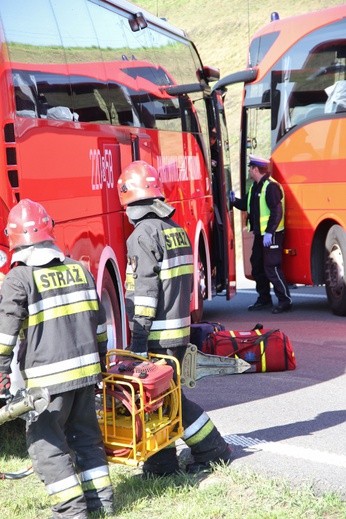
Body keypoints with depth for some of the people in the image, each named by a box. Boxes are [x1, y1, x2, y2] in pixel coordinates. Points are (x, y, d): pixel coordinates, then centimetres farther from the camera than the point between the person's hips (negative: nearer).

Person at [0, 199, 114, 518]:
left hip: (49, 376, -6)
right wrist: (100, 358, 25)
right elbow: (98, 321, 16)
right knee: (86, 434, 18)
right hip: (86, 368, 6)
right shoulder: (77, 269, 10)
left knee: (45, 441, 4)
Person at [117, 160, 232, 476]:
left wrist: (139, 335, -19)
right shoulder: (175, 229, 12)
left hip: (157, 333, -9)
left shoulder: (144, 233, -14)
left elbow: (146, 289, -19)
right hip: (179, 328, 9)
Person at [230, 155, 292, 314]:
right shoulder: (255, 187, 14)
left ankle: (285, 300, -4)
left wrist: (269, 232, -26)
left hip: (272, 235, -10)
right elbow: (247, 205, 24)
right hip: (260, 235, 10)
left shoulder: (271, 186, -16)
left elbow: (277, 211, -22)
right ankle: (264, 299, 26)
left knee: (272, 268, -10)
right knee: (257, 266, 15)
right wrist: (234, 201, 7)